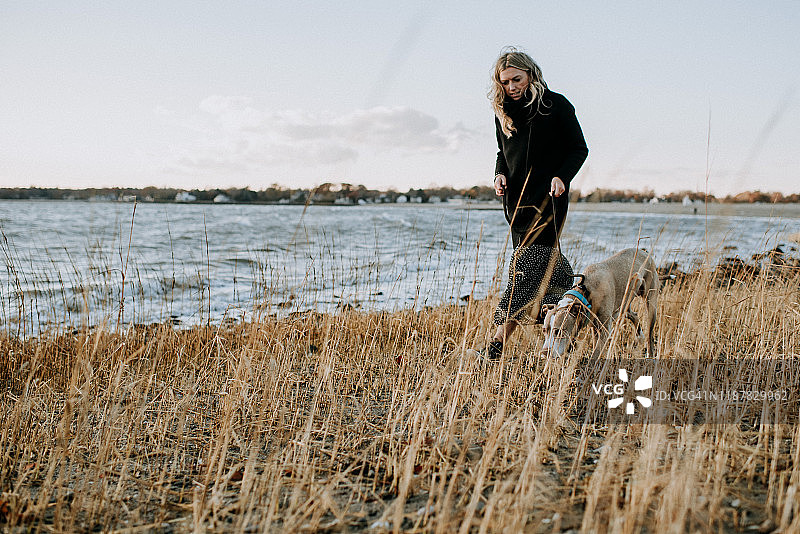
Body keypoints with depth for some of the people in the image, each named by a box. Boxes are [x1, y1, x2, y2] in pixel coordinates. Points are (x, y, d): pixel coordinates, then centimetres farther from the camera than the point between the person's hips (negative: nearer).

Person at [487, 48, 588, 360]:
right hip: (516, 197, 6)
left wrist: (561, 176, -17)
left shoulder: (556, 105, -5)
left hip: (548, 197, -6)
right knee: (546, 263, 5)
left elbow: (579, 148, 0)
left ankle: (499, 341, -16)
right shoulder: (503, 111, 10)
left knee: (529, 264, -13)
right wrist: (500, 174, -1)